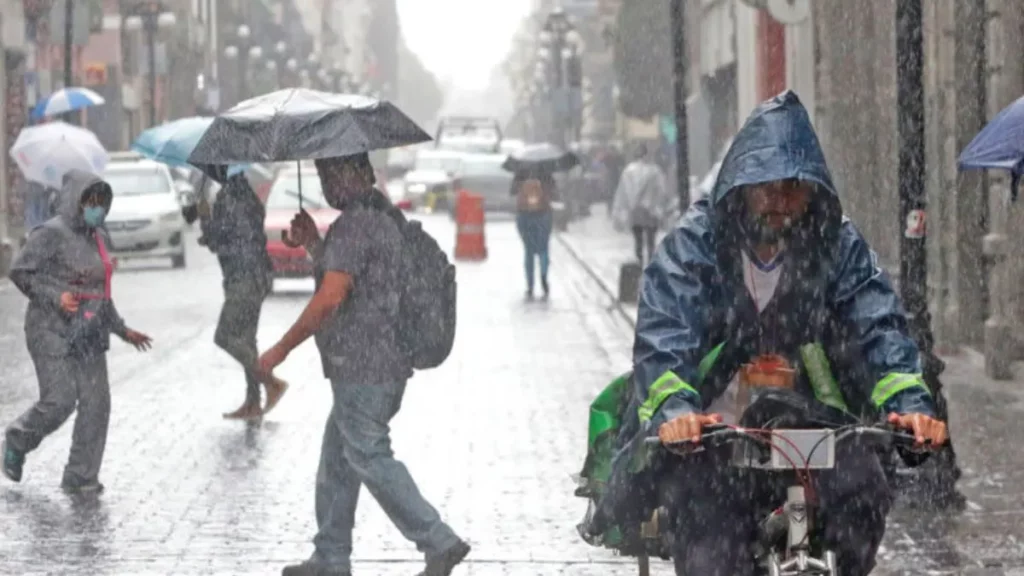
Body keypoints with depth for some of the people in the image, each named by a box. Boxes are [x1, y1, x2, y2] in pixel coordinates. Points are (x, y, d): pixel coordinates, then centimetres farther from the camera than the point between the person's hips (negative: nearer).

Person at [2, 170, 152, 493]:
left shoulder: (99, 238, 14)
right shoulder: (51, 234, -10)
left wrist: (122, 330, 23)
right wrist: (55, 297, -24)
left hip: (89, 336, 7)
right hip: (52, 331, -7)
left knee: (96, 402, -1)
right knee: (59, 400, -11)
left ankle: (80, 476, 6)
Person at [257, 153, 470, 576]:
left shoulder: (353, 225, -17)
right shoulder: (384, 219, 15)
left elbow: (330, 298, -23)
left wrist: (282, 348, -16)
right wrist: (313, 244, 16)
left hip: (361, 370, -10)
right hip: (387, 363, 10)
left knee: (370, 460, -5)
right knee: (336, 462, 16)